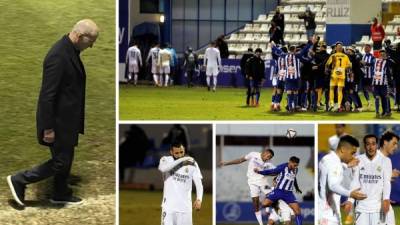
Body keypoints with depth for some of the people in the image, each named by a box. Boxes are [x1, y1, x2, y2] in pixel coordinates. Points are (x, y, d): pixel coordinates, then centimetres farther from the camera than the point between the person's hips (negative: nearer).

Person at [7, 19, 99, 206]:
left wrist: (76, 121, 23)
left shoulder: (70, 51, 4)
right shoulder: (58, 56, -28)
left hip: (67, 119, 10)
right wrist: (48, 128, -22)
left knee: (66, 159, 21)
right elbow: (47, 94, -26)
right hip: (59, 121, -10)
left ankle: (61, 194, 37)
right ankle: (19, 181, 12)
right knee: (60, 162, 1)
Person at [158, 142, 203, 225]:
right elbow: (162, 168, -25)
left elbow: (198, 183, -2)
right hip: (169, 205, -1)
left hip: (185, 206, 1)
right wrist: (181, 160, -24)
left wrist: (199, 199, -20)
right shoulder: (166, 160, 0)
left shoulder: (192, 163, 3)